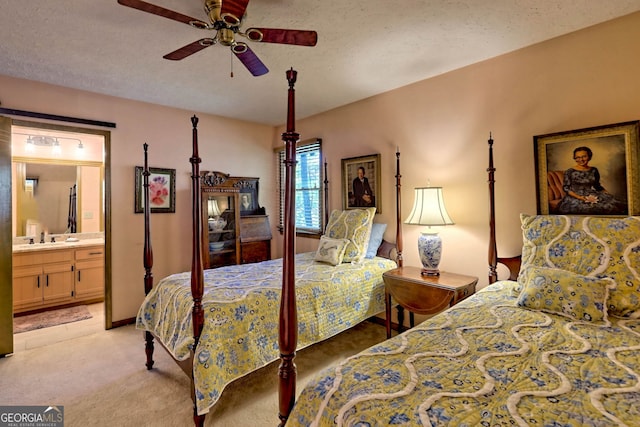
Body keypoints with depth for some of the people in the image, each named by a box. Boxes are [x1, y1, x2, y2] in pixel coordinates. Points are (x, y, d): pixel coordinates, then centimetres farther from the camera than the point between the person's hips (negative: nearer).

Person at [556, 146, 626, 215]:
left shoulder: (593, 170, 10)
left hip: (592, 196, 5)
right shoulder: (569, 172, -5)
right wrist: (581, 198, -16)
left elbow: (597, 185, 20)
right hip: (575, 197, -5)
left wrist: (607, 193, 4)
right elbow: (566, 188, -7)